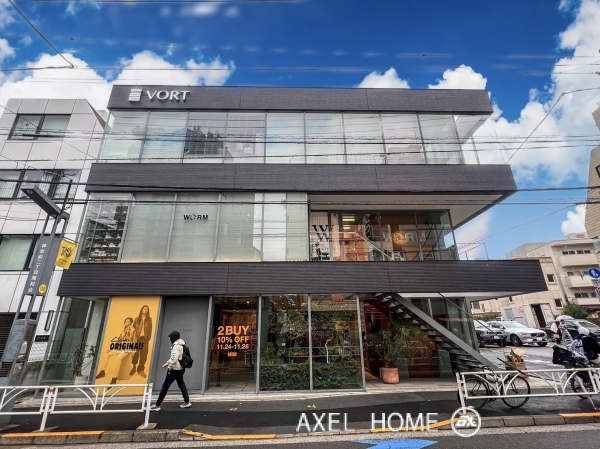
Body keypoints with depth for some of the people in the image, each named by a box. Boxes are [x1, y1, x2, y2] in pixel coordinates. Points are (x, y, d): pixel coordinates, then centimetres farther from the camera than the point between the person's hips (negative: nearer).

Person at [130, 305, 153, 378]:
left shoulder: (149, 319, 9)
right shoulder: (137, 319, 9)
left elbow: (150, 329, 8)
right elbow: (133, 328, 6)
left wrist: (148, 339, 1)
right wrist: (134, 337, -4)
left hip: (145, 339, 0)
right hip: (137, 338, 0)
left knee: (144, 354, -2)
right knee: (136, 353, -1)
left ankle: (140, 369, 6)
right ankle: (133, 368, 17)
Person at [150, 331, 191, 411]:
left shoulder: (176, 346, -20)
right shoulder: (180, 345, 11)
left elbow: (175, 358, -24)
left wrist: (169, 367, -12)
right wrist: (167, 363, 20)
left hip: (175, 369, -10)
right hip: (180, 368, 10)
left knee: (165, 386, 0)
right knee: (181, 384, 16)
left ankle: (157, 405, 8)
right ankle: (187, 402, 21)